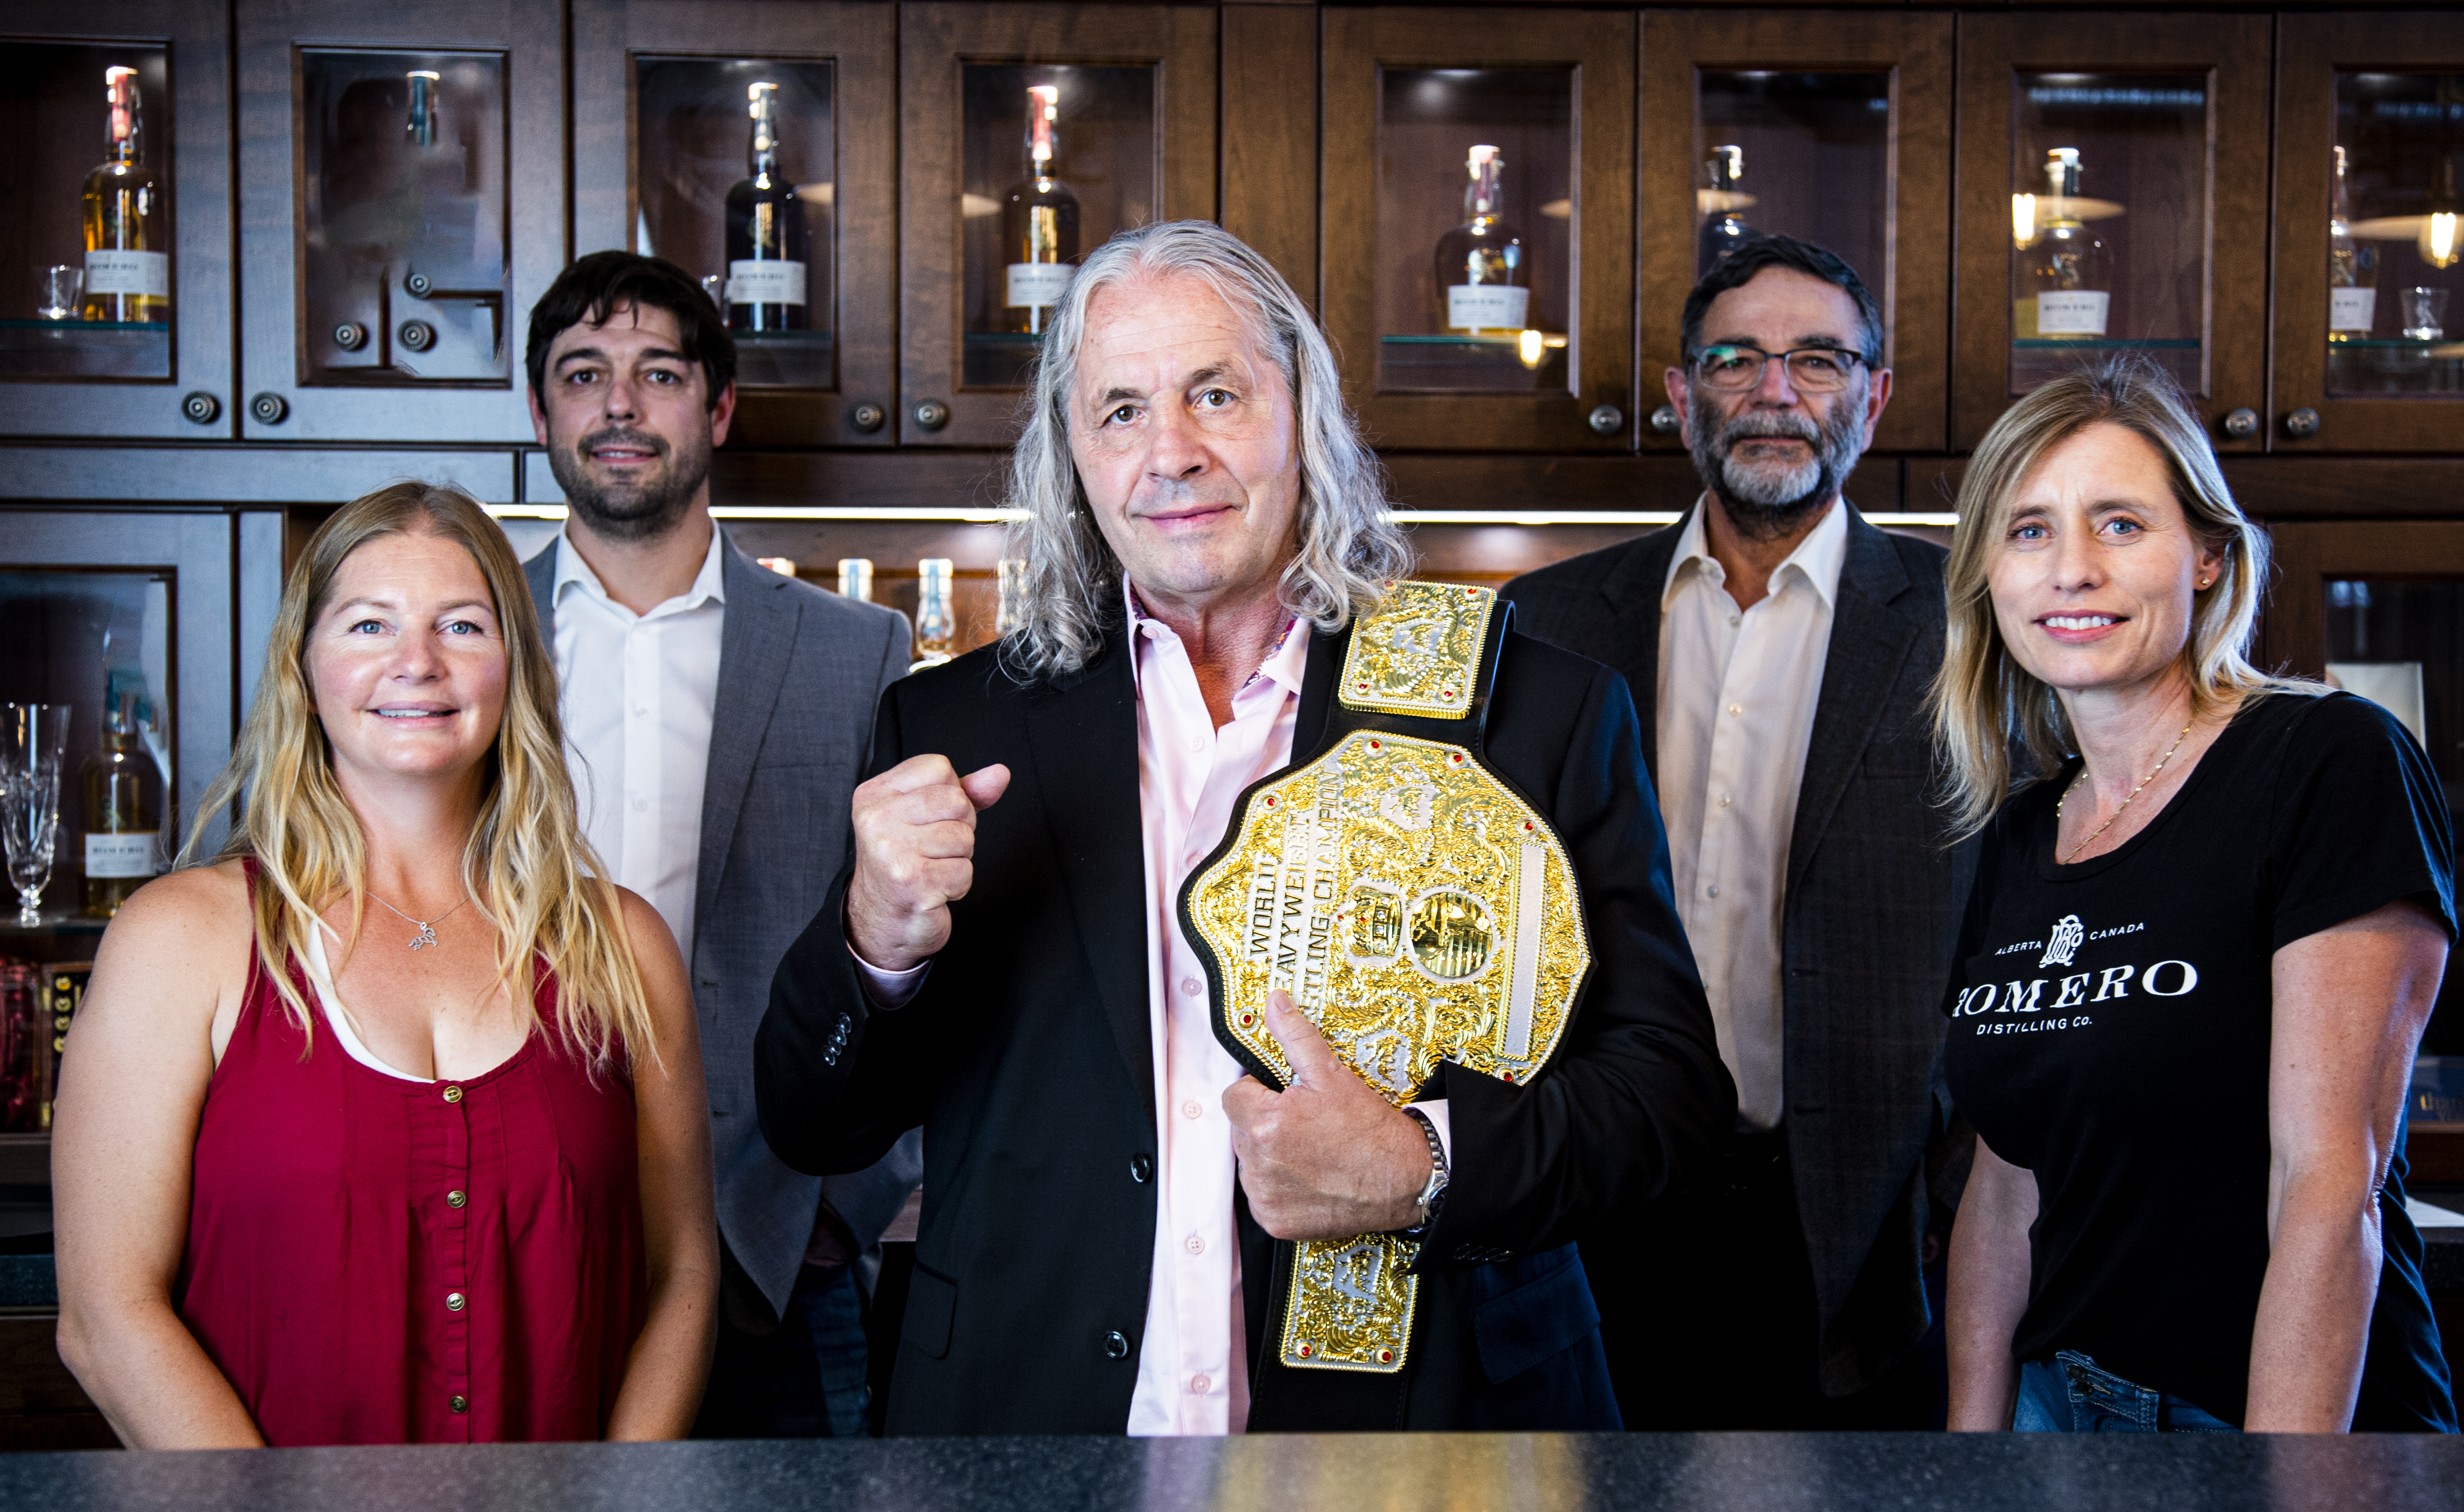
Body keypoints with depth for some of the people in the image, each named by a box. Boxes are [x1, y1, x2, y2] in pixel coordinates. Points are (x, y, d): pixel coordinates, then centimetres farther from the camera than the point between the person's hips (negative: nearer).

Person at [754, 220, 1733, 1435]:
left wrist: (1428, 1172, -22)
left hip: (1420, 1403, -1)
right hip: (1030, 1406, 1)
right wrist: (877, 947, -20)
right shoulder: (956, 731, 0)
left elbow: (1673, 1082, -5)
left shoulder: (1539, 713, -4)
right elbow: (810, 1129, 0)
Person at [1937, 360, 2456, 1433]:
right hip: (2060, 1403, 6)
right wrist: (1970, 1448, 2)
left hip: (2302, 1424, -6)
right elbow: (2004, 1192, 9)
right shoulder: (2020, 834, 6)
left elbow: (2332, 1185, -20)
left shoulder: (2334, 765, -15)